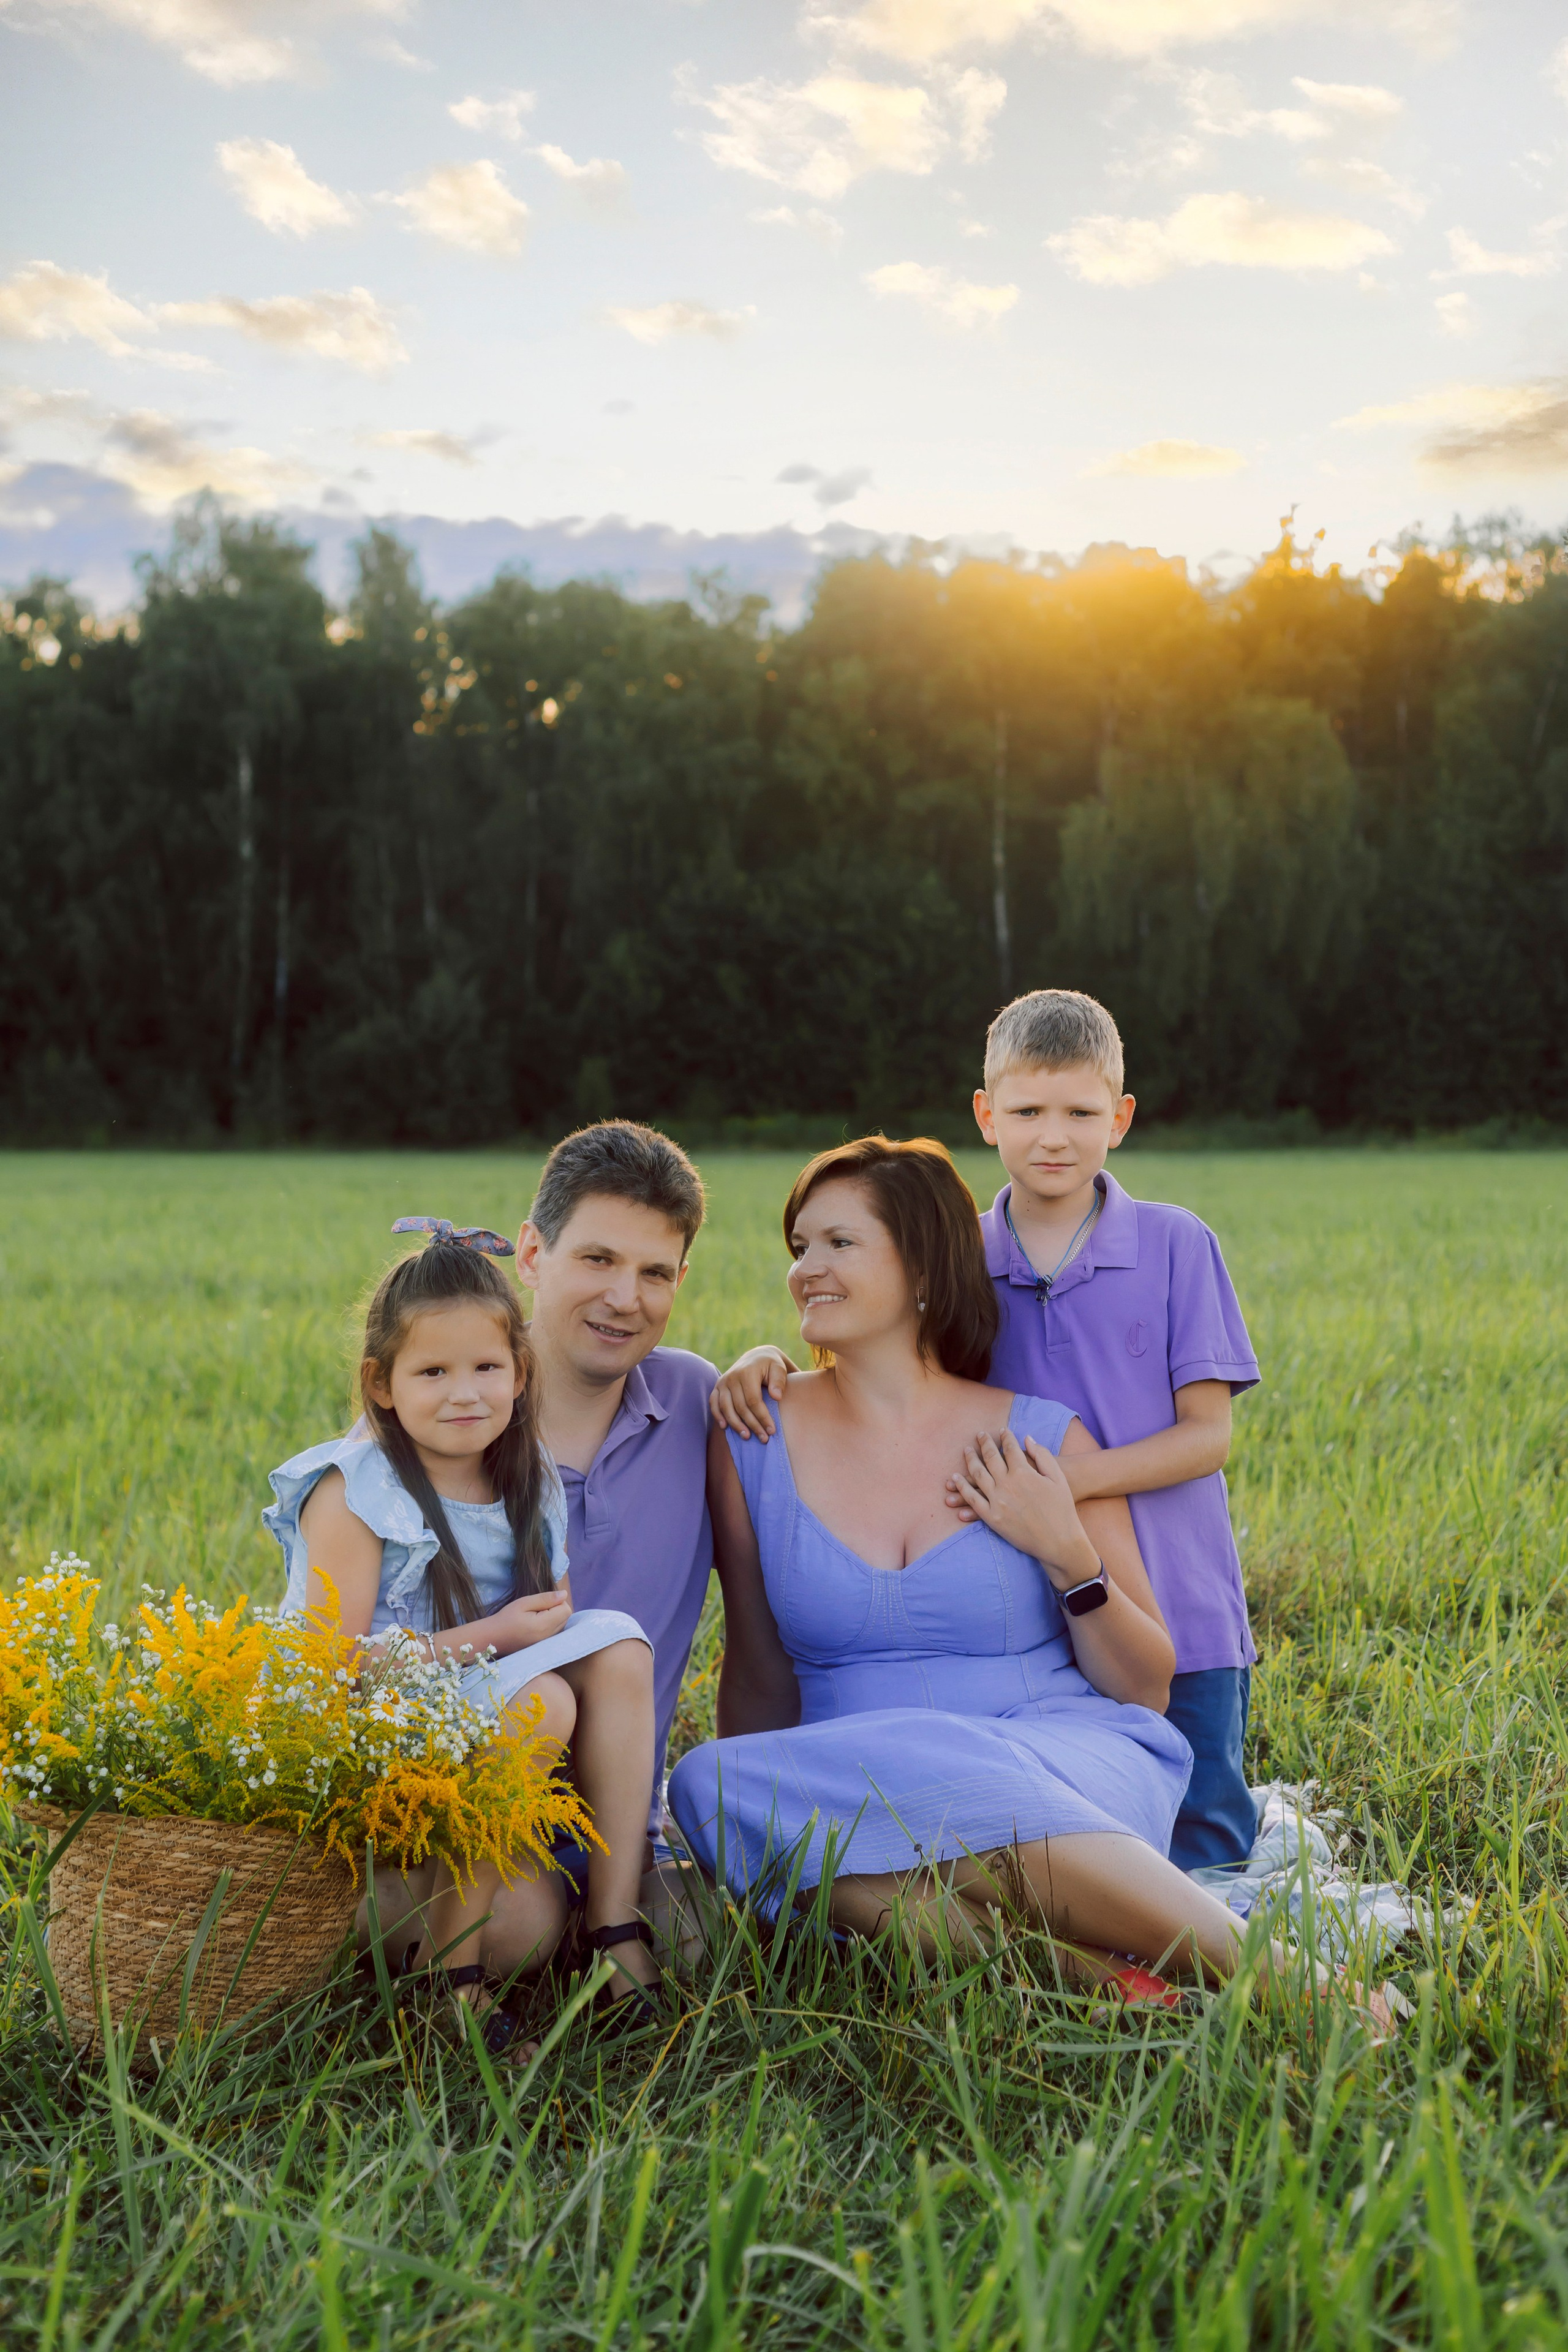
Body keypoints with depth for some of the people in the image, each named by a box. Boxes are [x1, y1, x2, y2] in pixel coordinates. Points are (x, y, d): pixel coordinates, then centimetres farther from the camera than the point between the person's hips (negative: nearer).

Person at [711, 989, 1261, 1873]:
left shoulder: (1175, 1245, -6)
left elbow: (1208, 1435, -10)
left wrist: (1067, 1478, -24)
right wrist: (769, 1361, -16)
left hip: (1180, 1622, -2)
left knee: (1199, 1862, 6)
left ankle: (1277, 1828, 34)